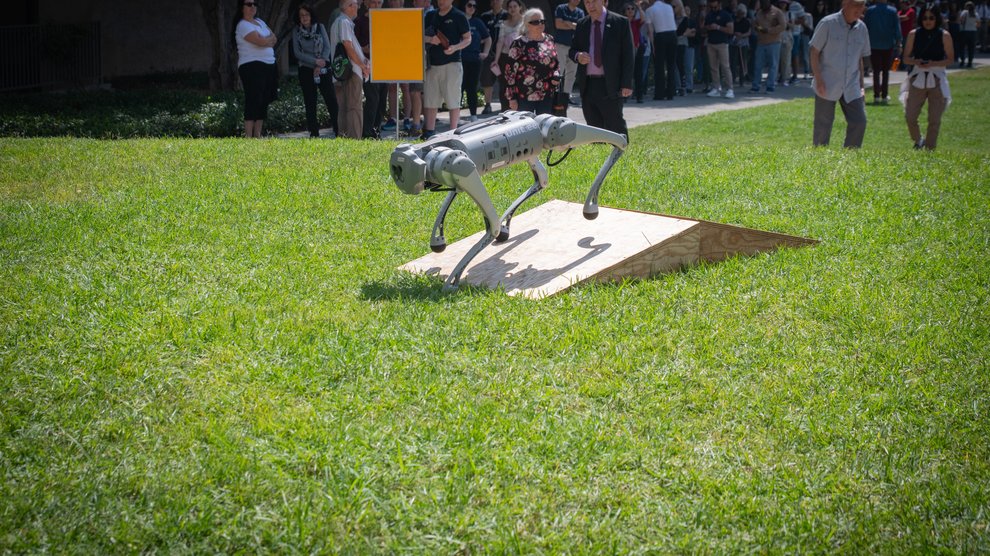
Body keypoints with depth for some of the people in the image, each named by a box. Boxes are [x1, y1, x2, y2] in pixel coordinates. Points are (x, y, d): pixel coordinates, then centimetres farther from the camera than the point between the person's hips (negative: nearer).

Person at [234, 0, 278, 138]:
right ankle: (248, 136, -17)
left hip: (268, 66, 9)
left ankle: (258, 135, 12)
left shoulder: (260, 22, 20)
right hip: (252, 66, -9)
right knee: (253, 102, -14)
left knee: (263, 102, 8)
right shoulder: (243, 25, -8)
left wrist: (265, 40, -6)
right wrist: (270, 39, 2)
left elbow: (273, 39, 13)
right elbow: (262, 42, -18)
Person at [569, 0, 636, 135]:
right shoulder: (582, 25, 12)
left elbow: (628, 55, -2)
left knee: (615, 127, -5)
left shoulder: (620, 23, -1)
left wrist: (626, 84, -10)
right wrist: (578, 56, -8)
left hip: (610, 85, -4)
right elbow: (572, 51, 17)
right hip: (587, 86, 4)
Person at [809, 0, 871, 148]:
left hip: (851, 88, 4)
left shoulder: (862, 28, 8)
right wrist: (819, 80, -12)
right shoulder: (828, 24, -7)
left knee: (859, 122, -4)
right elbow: (814, 53, -5)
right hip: (827, 86, -4)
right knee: (823, 125, 2)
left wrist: (861, 85, 14)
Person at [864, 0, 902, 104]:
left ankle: (877, 95, -3)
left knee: (876, 71, 4)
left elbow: (865, 28, 0)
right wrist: (898, 43, 5)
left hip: (874, 45, 0)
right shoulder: (892, 11, -3)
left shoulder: (870, 10, -4)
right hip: (888, 45, 0)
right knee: (886, 71, 10)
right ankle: (884, 96, 10)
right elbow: (897, 28, -1)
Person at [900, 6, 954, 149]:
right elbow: (906, 57, 7)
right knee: (910, 116, -4)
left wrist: (933, 64, -17)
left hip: (937, 79, -1)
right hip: (918, 78, 1)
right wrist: (916, 62, -14)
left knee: (934, 119, -2)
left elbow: (950, 59, -1)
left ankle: (930, 149, 10)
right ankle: (918, 141, 24)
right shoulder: (914, 34, 3)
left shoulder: (944, 35, -1)